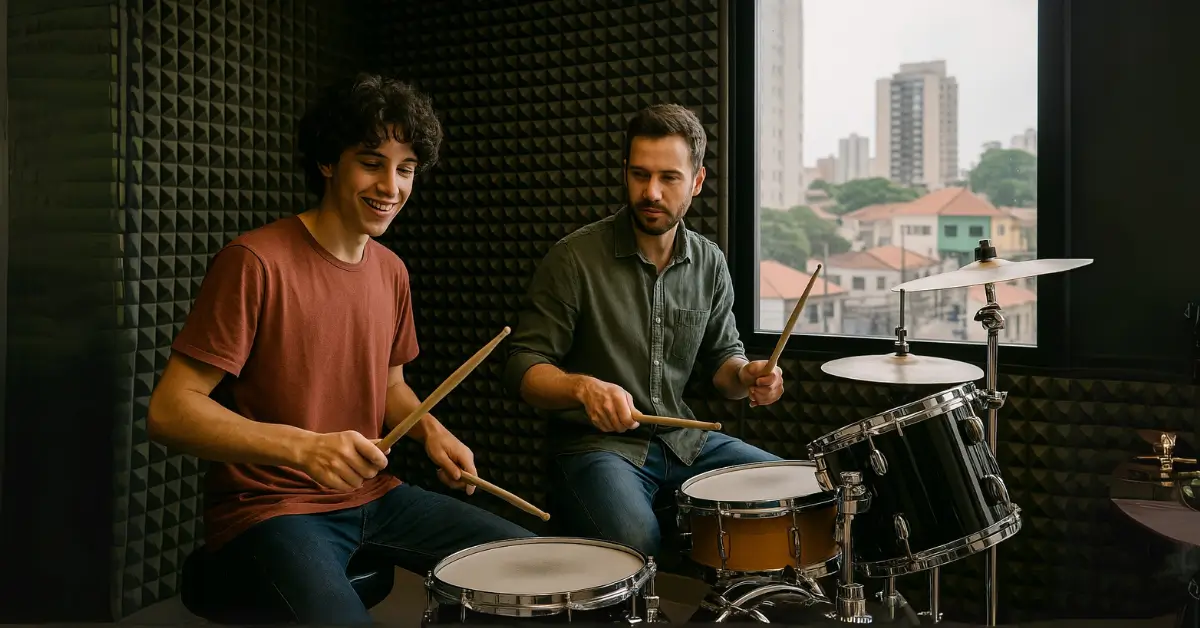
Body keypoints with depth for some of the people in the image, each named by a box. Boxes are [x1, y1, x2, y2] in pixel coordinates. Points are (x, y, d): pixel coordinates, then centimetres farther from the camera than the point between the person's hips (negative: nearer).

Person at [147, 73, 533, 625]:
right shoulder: (255, 261, -17)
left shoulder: (391, 270, 6)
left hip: (373, 495, 7)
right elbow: (170, 411, -18)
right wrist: (302, 446, -31)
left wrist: (429, 430, -2)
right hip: (268, 509, -7)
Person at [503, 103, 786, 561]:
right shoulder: (575, 258, -11)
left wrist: (745, 375, -7)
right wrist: (583, 387, -30)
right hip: (597, 444, -5)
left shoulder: (709, 263, 5)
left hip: (684, 439, 6)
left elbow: (721, 354, 17)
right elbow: (523, 367, -10)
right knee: (634, 542, -33)